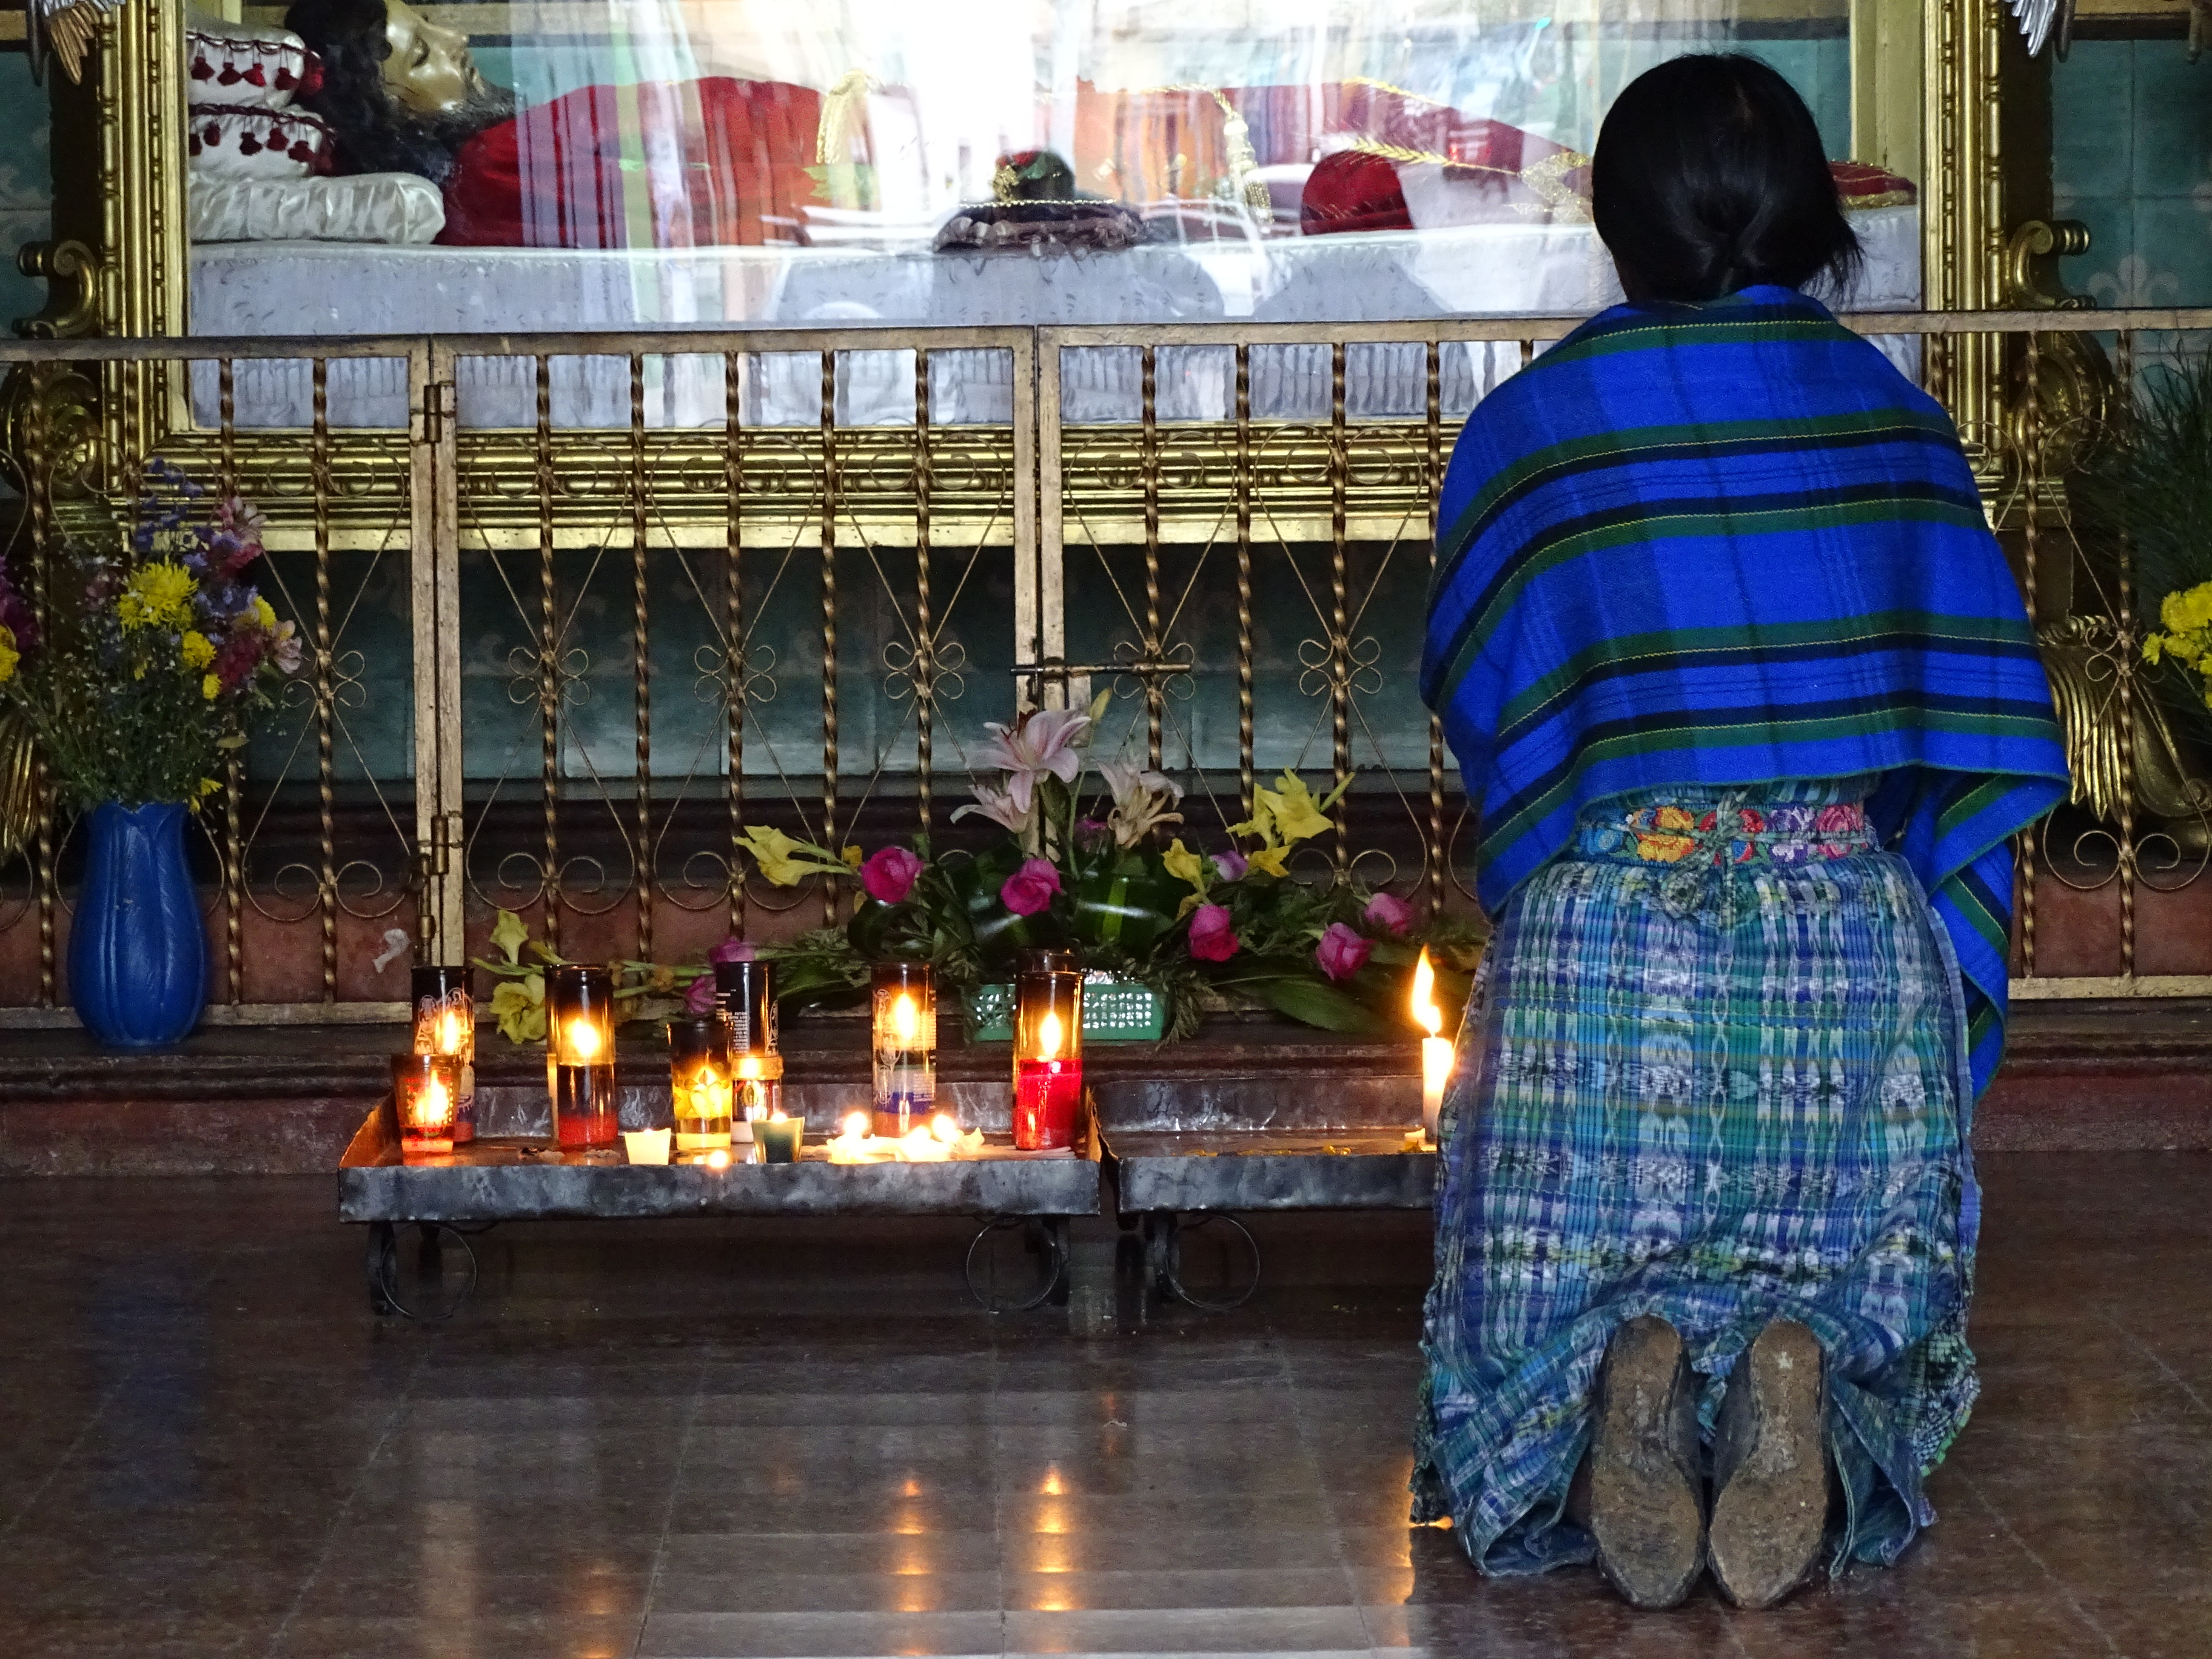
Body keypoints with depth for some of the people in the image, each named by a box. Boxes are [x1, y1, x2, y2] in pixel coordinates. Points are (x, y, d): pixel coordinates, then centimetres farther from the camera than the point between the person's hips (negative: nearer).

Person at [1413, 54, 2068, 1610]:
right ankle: (1805, 1370, -23)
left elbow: (1495, 724, 9)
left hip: (1610, 940, -1)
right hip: (1864, 940, 2)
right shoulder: (1895, 415, 9)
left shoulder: (1529, 431, 2)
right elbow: (1986, 731, 10)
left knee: (1545, 1315, 12)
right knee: (1858, 1290, 15)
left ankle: (1624, 1373, -25)